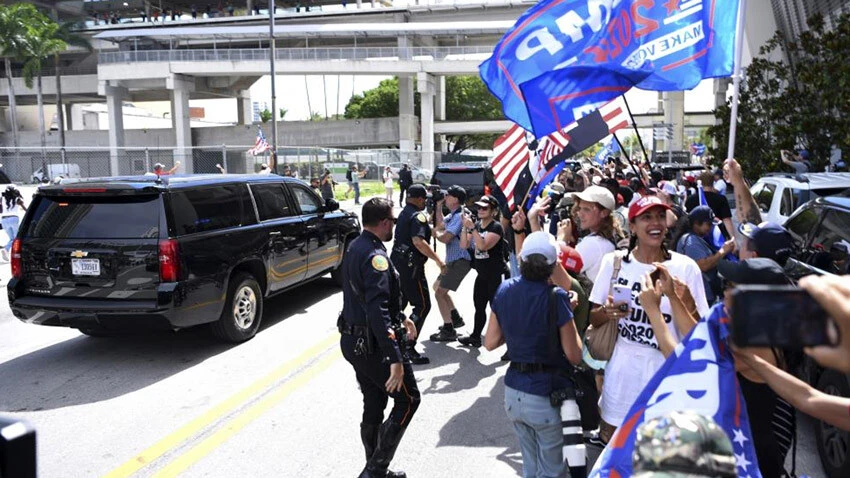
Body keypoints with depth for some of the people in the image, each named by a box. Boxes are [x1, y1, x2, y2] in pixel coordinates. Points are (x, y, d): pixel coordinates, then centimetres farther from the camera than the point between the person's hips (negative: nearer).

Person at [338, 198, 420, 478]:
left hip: (353, 341, 9)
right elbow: (377, 312, -30)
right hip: (373, 346, -9)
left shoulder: (355, 248, 8)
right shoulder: (375, 256, -23)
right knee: (408, 399, 6)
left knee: (373, 406, 18)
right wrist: (395, 359, -31)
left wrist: (400, 318, 24)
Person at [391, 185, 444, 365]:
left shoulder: (404, 213, 16)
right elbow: (418, 241, -28)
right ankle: (408, 347, -11)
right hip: (411, 265, -10)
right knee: (422, 305, -6)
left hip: (398, 261, 10)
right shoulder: (418, 216, -14)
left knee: (399, 302, 20)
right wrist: (438, 260, -26)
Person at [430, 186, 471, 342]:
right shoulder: (453, 214, 8)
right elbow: (441, 224, 22)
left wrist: (436, 233, -3)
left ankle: (449, 331, -3)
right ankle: (456, 318, 34)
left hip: (460, 261, -11)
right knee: (437, 286, 24)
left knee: (439, 293, -10)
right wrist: (438, 206, 12)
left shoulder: (459, 216, -22)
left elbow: (445, 238, -24)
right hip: (452, 260, 11)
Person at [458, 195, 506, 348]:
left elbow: (483, 245, -26)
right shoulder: (477, 225, 9)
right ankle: (475, 337, 29)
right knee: (479, 305, 17)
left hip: (495, 274, -8)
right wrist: (465, 228, -11)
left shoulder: (496, 227, -13)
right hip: (482, 273, 8)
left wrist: (472, 228, -26)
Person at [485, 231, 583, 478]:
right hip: (546, 396, -5)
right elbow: (574, 356, -12)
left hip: (513, 392, 5)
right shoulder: (556, 298, -19)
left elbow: (490, 342, 4)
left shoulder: (504, 290, -4)